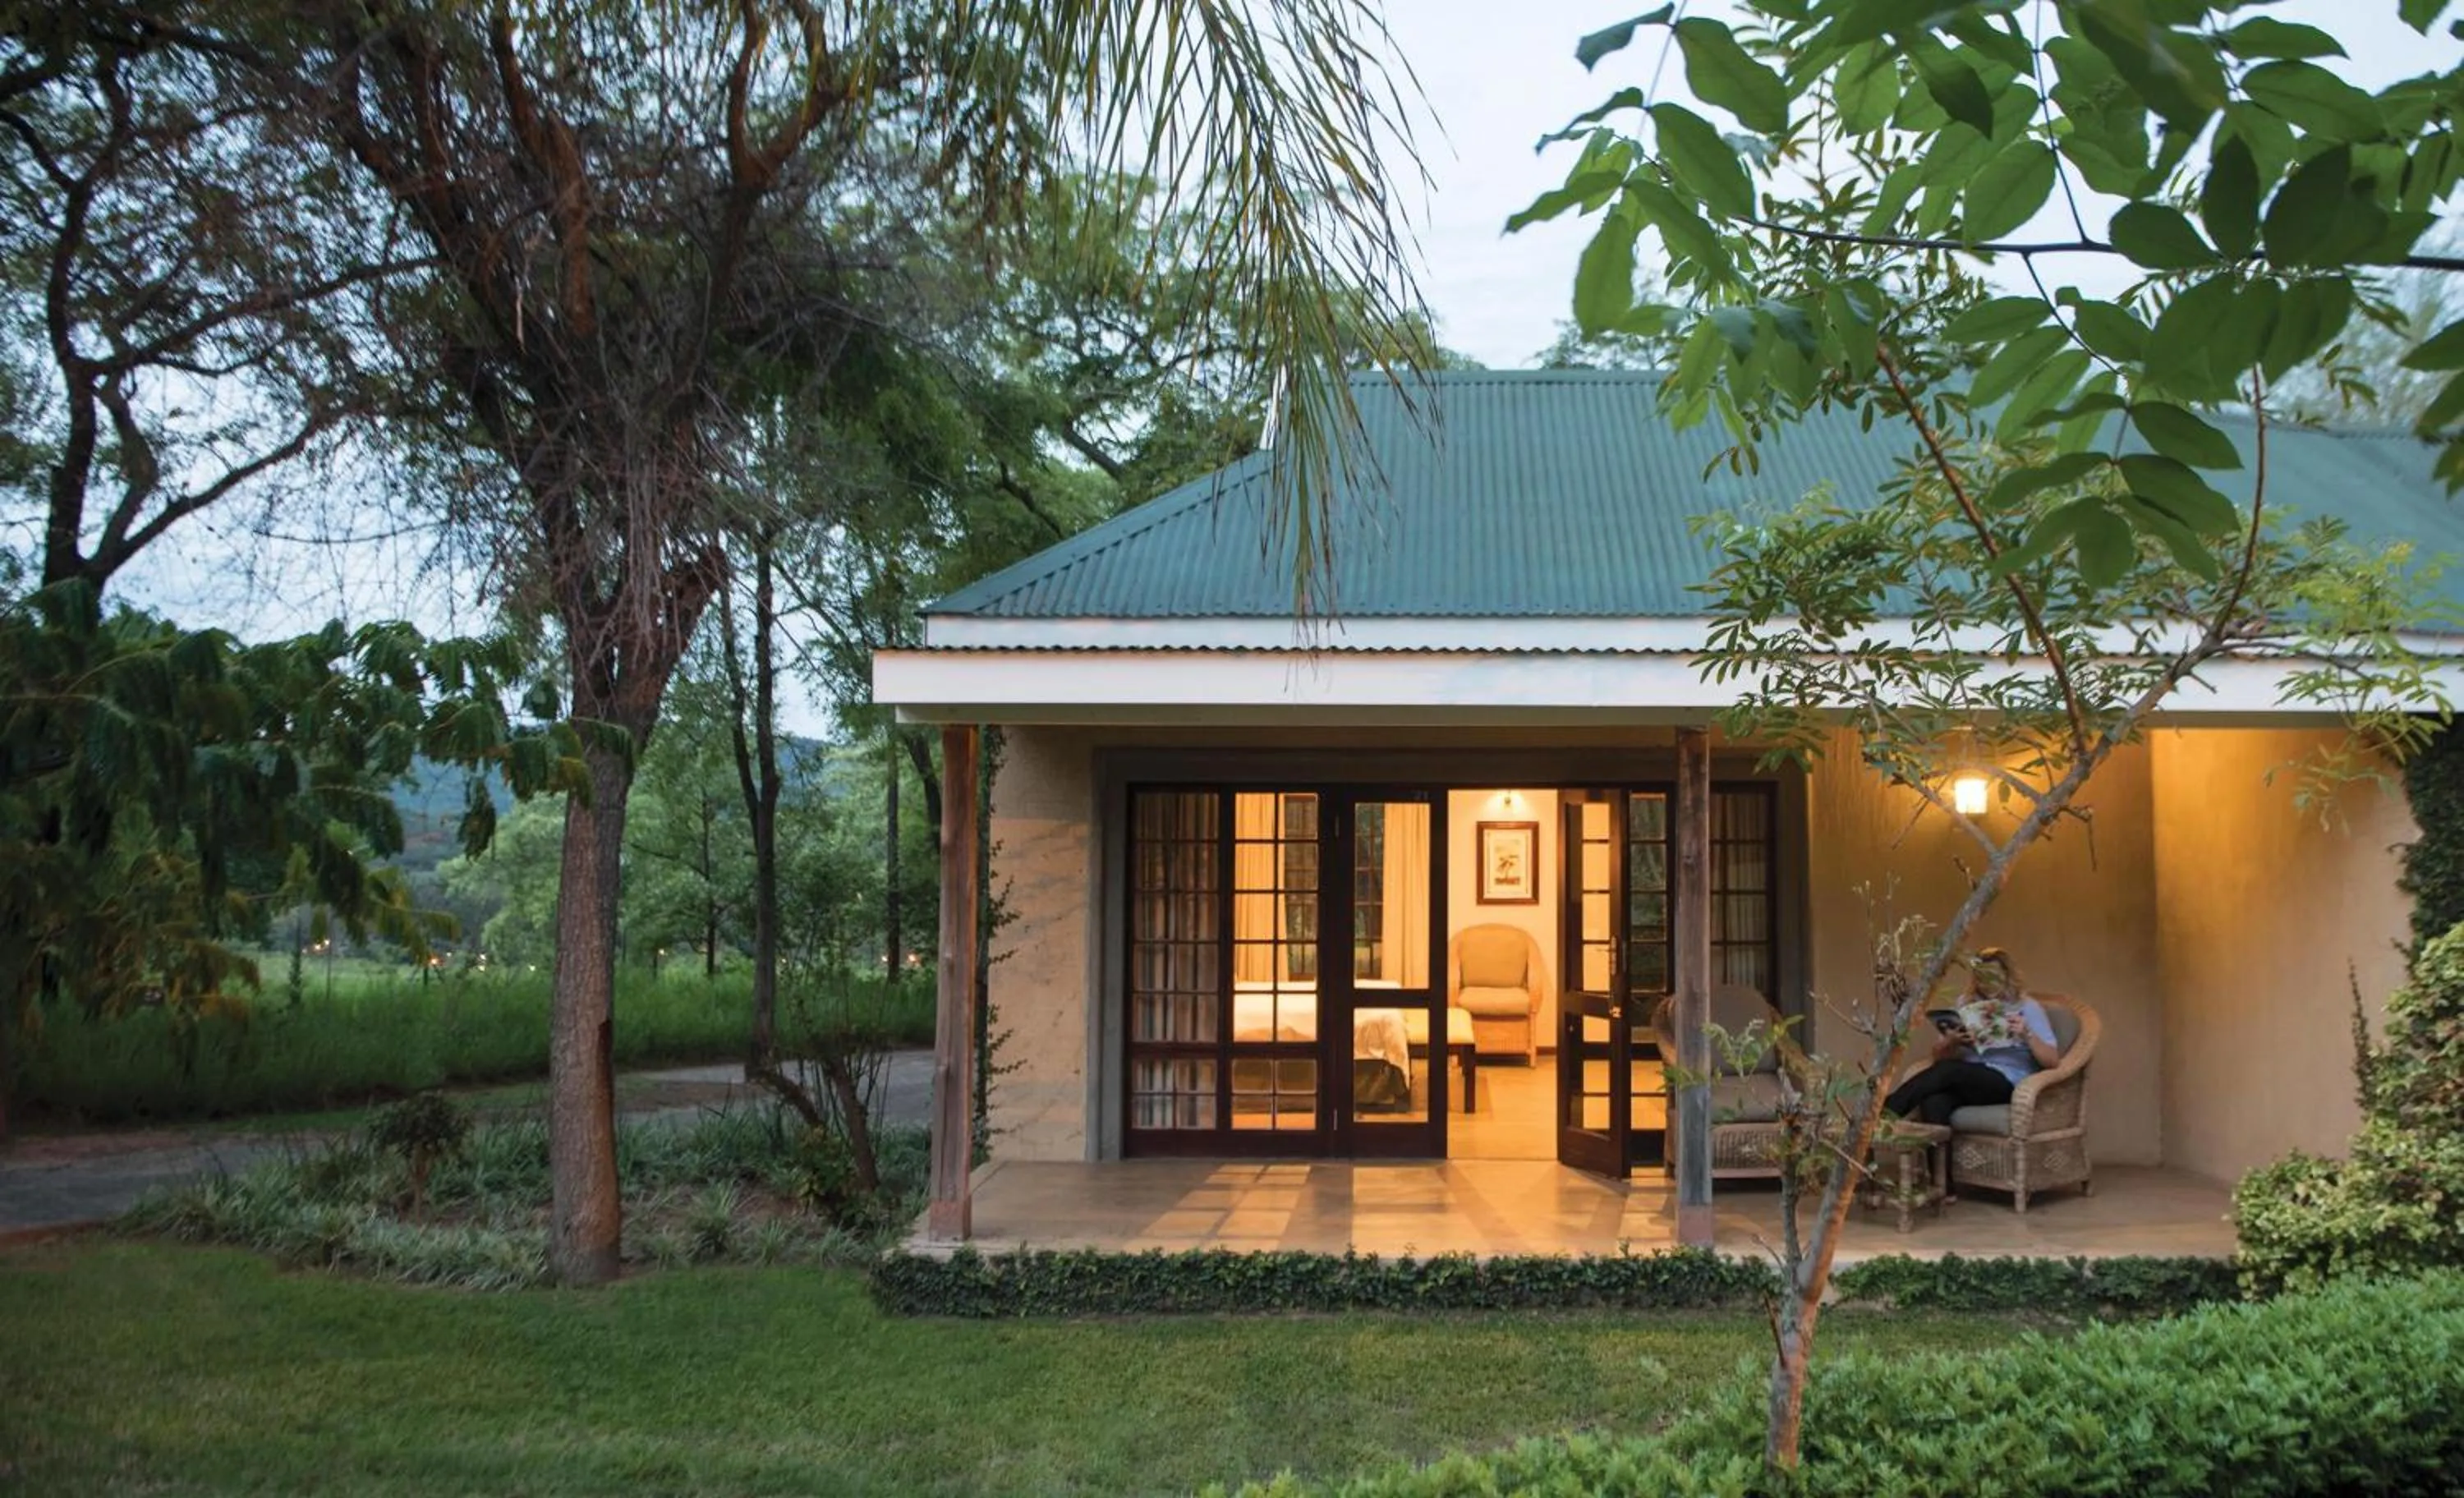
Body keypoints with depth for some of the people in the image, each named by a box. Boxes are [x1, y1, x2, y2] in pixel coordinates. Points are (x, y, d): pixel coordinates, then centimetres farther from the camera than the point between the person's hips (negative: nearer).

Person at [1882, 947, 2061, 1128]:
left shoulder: (2028, 1008, 8)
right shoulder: (1966, 1006, 19)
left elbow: (2053, 1061, 0)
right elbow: (1939, 1055, 16)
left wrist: (2027, 1034, -17)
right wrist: (1952, 1042, -7)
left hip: (2007, 1084, -4)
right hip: (1967, 1082, 4)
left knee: (1948, 1069, -34)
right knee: (1935, 1102, -35)